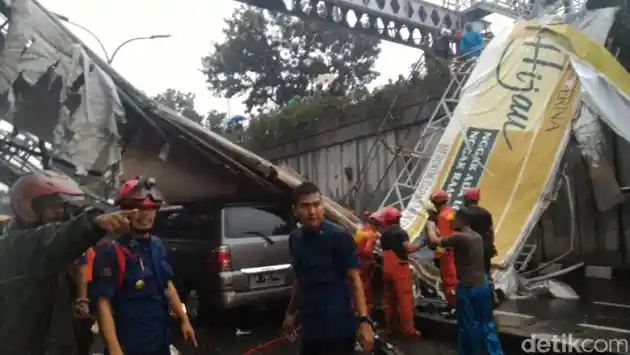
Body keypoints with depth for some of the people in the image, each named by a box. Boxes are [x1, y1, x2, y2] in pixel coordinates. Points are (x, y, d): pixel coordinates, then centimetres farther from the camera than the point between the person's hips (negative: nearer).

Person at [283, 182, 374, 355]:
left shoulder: (339, 236, -11)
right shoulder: (295, 239, 7)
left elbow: (354, 279, -11)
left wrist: (364, 320, -19)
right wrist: (290, 313, 23)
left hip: (337, 329, -6)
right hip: (310, 328, 6)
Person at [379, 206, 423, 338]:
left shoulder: (383, 234, 11)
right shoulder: (401, 232, -9)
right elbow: (409, 248, -22)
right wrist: (421, 244, -9)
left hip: (387, 269, 7)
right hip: (400, 268, -7)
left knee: (389, 299, 11)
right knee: (405, 299, -4)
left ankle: (391, 327, 16)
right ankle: (408, 328, -3)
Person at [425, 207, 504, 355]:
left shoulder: (459, 237, -16)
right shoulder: (477, 237, 8)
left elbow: (434, 240, -12)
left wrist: (430, 227, 7)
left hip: (467, 287, -7)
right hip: (482, 284, 7)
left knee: (467, 326, 8)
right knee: (487, 323, 16)